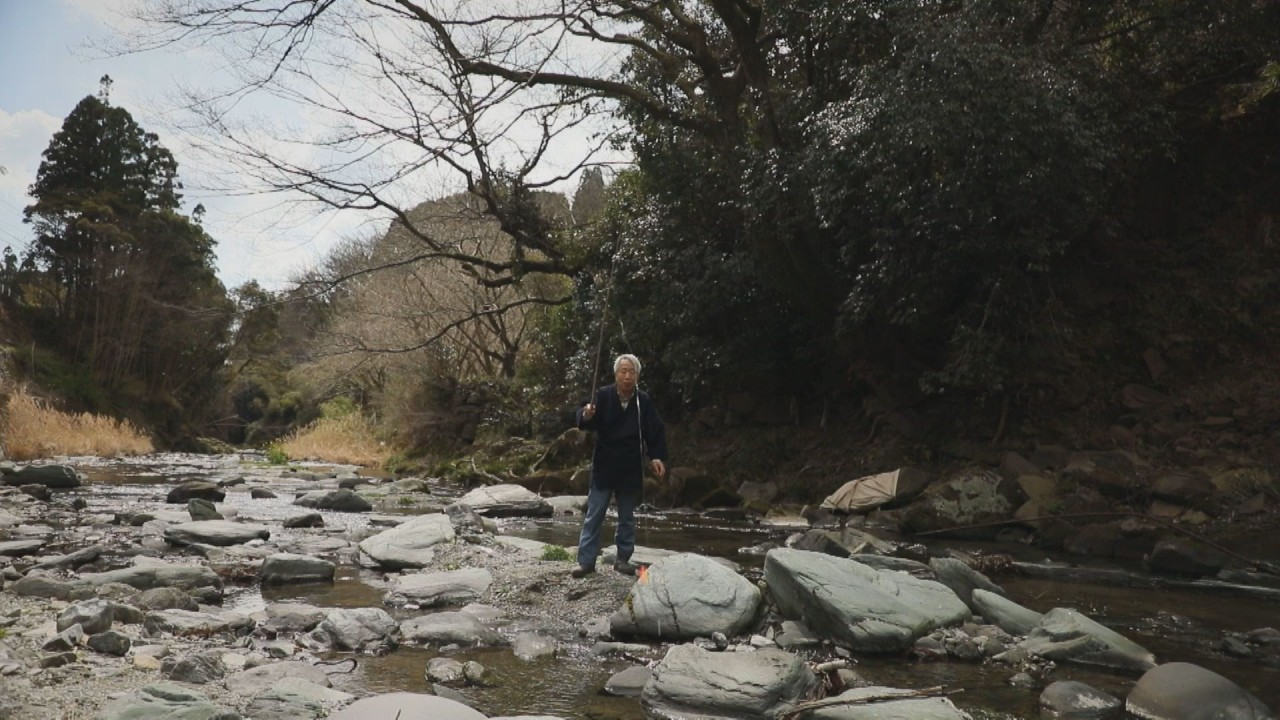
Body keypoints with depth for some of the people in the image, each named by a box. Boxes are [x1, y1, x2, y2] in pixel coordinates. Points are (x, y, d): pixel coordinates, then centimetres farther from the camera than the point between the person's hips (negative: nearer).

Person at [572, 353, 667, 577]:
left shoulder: (644, 401, -3)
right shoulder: (603, 395, -9)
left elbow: (656, 431, 3)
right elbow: (587, 422, -15)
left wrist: (656, 456, -8)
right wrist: (586, 416, -39)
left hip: (631, 468, 2)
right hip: (603, 466, -2)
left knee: (627, 517, 12)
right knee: (594, 516, 1)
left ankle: (623, 558, 24)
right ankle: (586, 561, 6)